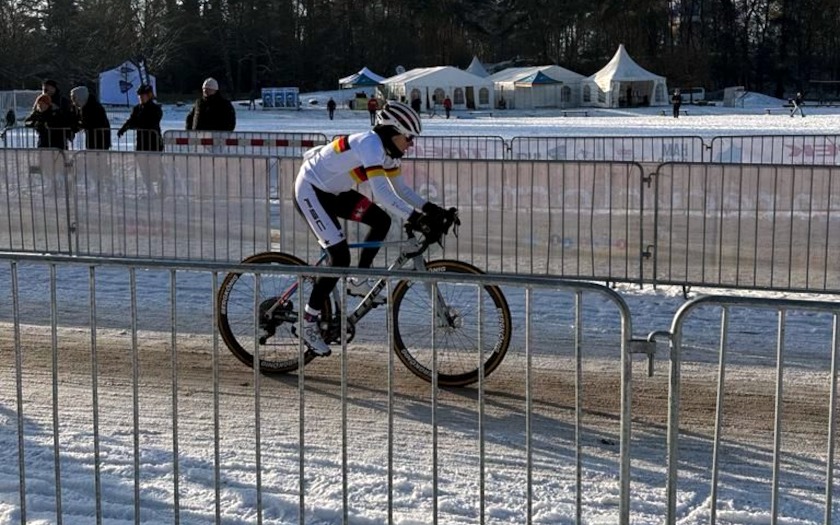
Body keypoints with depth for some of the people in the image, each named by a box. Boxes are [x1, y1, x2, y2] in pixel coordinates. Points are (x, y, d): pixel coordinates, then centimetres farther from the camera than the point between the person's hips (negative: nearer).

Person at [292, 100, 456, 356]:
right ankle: (309, 323, -5)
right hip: (310, 191, -9)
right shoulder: (370, 143, -29)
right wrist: (417, 220, -42)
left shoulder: (388, 150, -1)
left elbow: (402, 190, 5)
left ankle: (357, 282, 10)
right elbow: (382, 193, -37)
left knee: (382, 221, -3)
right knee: (340, 257, -16)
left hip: (333, 191, 9)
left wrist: (434, 211, -7)